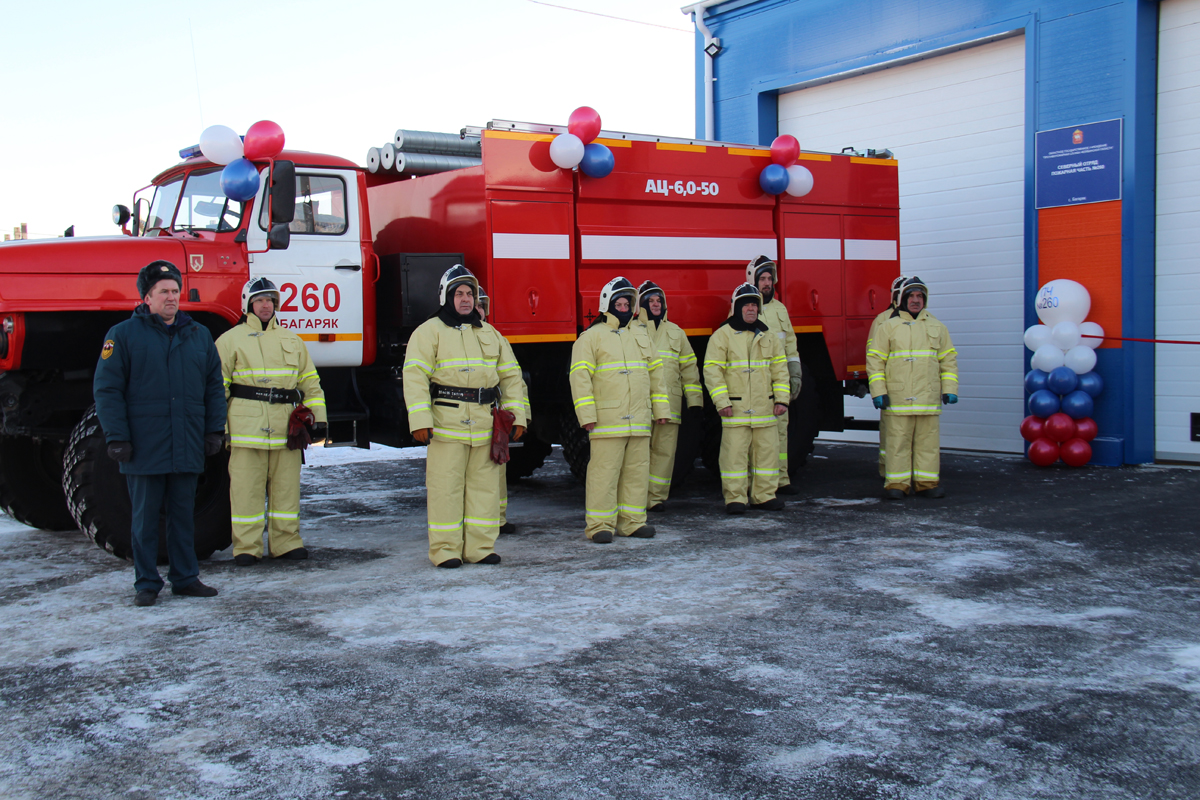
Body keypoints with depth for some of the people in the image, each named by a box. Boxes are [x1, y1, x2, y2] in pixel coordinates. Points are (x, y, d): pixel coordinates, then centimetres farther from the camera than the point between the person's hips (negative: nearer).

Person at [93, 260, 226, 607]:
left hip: (188, 448, 4)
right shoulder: (124, 335, 0)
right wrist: (116, 436, -10)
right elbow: (106, 389, -3)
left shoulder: (199, 335, 13)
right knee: (145, 517, 4)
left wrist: (214, 429, 7)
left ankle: (185, 577, 18)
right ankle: (147, 582, 12)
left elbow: (214, 387, 15)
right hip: (144, 447, -3)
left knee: (184, 514, 10)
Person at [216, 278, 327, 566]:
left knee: (286, 486, 6)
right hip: (246, 425, -3)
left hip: (286, 425, 4)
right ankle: (246, 546, 5)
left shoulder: (291, 340, 19)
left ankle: (286, 542, 14)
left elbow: (310, 382, 21)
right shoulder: (231, 340, 7)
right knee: (246, 487, -2)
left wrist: (318, 418, 12)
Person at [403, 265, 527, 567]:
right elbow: (415, 376, -6)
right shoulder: (429, 331, 2)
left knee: (484, 485, 6)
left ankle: (480, 547, 13)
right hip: (447, 422, -5)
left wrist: (516, 415, 11)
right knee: (446, 486, -4)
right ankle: (446, 550, 3)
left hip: (485, 424, 5)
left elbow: (510, 375, 20)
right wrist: (420, 420, -16)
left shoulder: (489, 333, 19)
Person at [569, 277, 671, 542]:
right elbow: (580, 375, -5)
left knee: (637, 471, 8)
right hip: (607, 420, -5)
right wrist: (586, 414, -13)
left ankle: (632, 521, 16)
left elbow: (655, 372, 22)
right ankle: (599, 525, 0)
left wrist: (661, 408, 16)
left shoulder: (641, 333, 18)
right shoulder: (592, 336, 0)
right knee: (604, 472, -6)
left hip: (639, 420, 5)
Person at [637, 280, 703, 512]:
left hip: (669, 403, 3)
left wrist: (694, 399, 12)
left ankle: (657, 497, 8)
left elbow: (689, 367, 19)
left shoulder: (676, 332, 18)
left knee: (664, 451, 1)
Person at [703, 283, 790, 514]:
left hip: (765, 408, 5)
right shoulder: (722, 335, -2)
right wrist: (722, 402, -14)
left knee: (767, 450, 7)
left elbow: (780, 368, 16)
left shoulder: (767, 336, 13)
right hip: (736, 409, -5)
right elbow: (712, 369, -6)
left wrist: (781, 399, 7)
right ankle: (735, 498, 3)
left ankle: (763, 495, 17)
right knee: (735, 452, -4)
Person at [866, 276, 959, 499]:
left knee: (928, 441, 4)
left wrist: (950, 389, 5)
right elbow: (875, 360, 1)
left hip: (929, 397, 3)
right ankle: (896, 485, 3)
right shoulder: (888, 327, 5)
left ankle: (927, 483, 11)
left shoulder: (937, 327, 14)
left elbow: (949, 360, 15)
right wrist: (878, 392, -7)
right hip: (898, 398, -2)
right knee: (898, 441, -2)